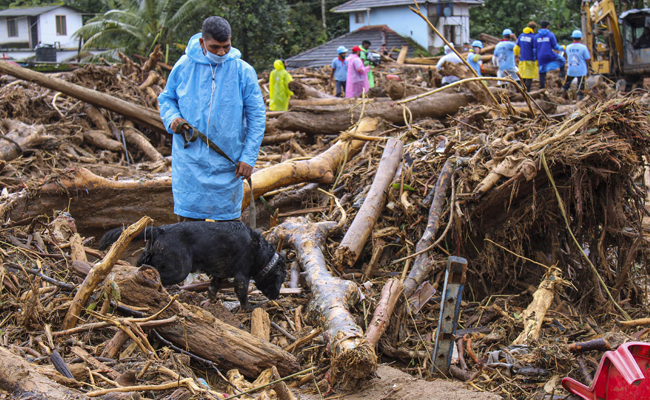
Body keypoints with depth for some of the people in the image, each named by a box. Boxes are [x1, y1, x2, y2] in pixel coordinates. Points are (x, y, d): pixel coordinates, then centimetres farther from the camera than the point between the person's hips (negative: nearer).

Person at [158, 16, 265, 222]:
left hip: (227, 162, -1)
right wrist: (172, 118, -9)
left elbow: (257, 117, -1)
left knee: (226, 219, 7)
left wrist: (248, 157, -6)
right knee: (188, 215, 2)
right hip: (190, 160, 1)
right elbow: (166, 98, 15)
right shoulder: (184, 66, 0)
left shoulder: (243, 71, -4)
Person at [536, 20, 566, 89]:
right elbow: (555, 46, -3)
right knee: (562, 60, 20)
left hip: (541, 58, 4)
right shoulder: (550, 35, -3)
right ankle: (562, 74, 9)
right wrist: (562, 48, 16)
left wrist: (536, 58, 18)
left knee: (542, 73, 9)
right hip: (550, 56, -4)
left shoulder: (537, 36, 8)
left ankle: (542, 88, 6)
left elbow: (535, 48, 9)